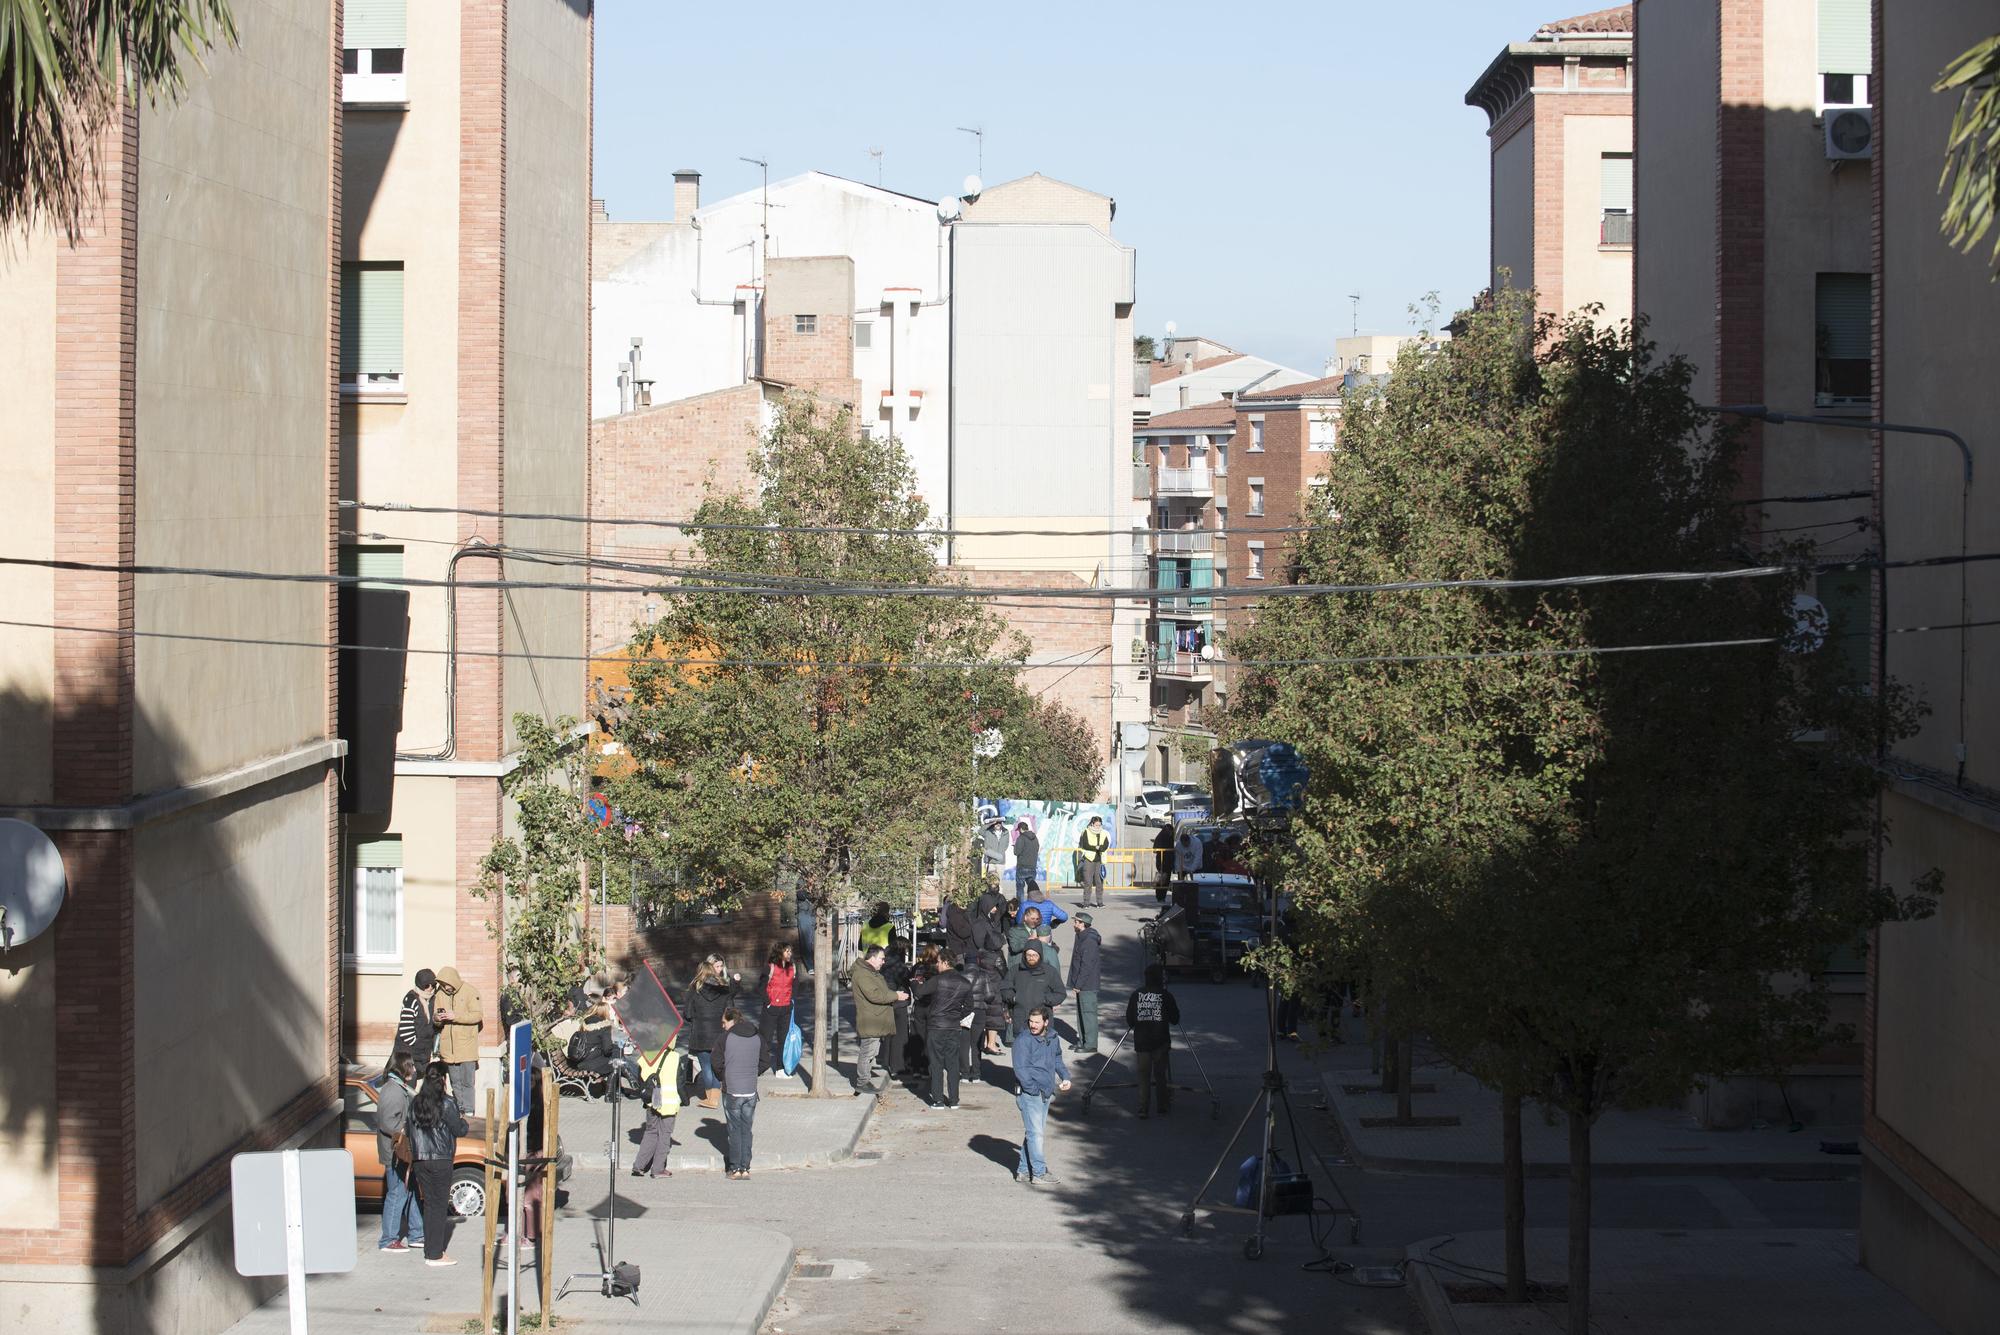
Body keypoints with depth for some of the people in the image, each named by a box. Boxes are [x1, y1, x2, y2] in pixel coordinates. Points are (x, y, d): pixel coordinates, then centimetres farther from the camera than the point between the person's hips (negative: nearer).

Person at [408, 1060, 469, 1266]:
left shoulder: (415, 1102, 5)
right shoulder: (447, 1103, -13)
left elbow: (412, 1131, 9)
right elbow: (460, 1130, -9)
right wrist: (462, 1120, 13)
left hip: (420, 1160, 6)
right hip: (441, 1160, -6)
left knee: (429, 1204, 13)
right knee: (439, 1206, 1)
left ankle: (430, 1251, 16)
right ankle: (436, 1255, 2)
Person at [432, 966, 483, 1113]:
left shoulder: (470, 992, -8)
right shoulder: (440, 993, 6)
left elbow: (478, 1015, -14)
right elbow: (436, 1020, 11)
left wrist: (455, 1016, -23)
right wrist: (438, 1019, -14)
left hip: (467, 1044, -4)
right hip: (448, 1045, 4)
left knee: (468, 1082, -4)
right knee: (455, 1082, 12)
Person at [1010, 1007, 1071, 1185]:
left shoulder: (1052, 1039, 10)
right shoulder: (1023, 1040, -13)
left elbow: (1057, 1060, 26)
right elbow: (1020, 1069, -17)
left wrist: (1065, 1077, 12)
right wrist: (1034, 1089, -20)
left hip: (1046, 1093, 8)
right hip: (1028, 1093, -8)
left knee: (1035, 1132, 12)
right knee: (1035, 1132, -7)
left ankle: (1023, 1171, 19)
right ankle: (1039, 1172, -3)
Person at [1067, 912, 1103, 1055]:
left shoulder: (1089, 941, -19)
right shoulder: (1081, 937, 13)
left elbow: (1087, 965, -21)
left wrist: (1078, 984, -18)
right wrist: (1075, 983, 19)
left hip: (1087, 985, -10)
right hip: (1081, 984, 10)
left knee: (1088, 1012, -6)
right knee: (1081, 1011, 15)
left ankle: (1090, 1044, -2)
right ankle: (1082, 1040, 24)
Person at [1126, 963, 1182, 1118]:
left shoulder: (1136, 995, -1)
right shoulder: (1166, 996, -7)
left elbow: (1129, 1020, 3)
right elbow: (1175, 1019, 0)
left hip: (1141, 1042, 2)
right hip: (1161, 1043, -1)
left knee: (1143, 1076, 4)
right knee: (1160, 1075, 10)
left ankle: (1143, 1109, -2)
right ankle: (1164, 1107, 15)